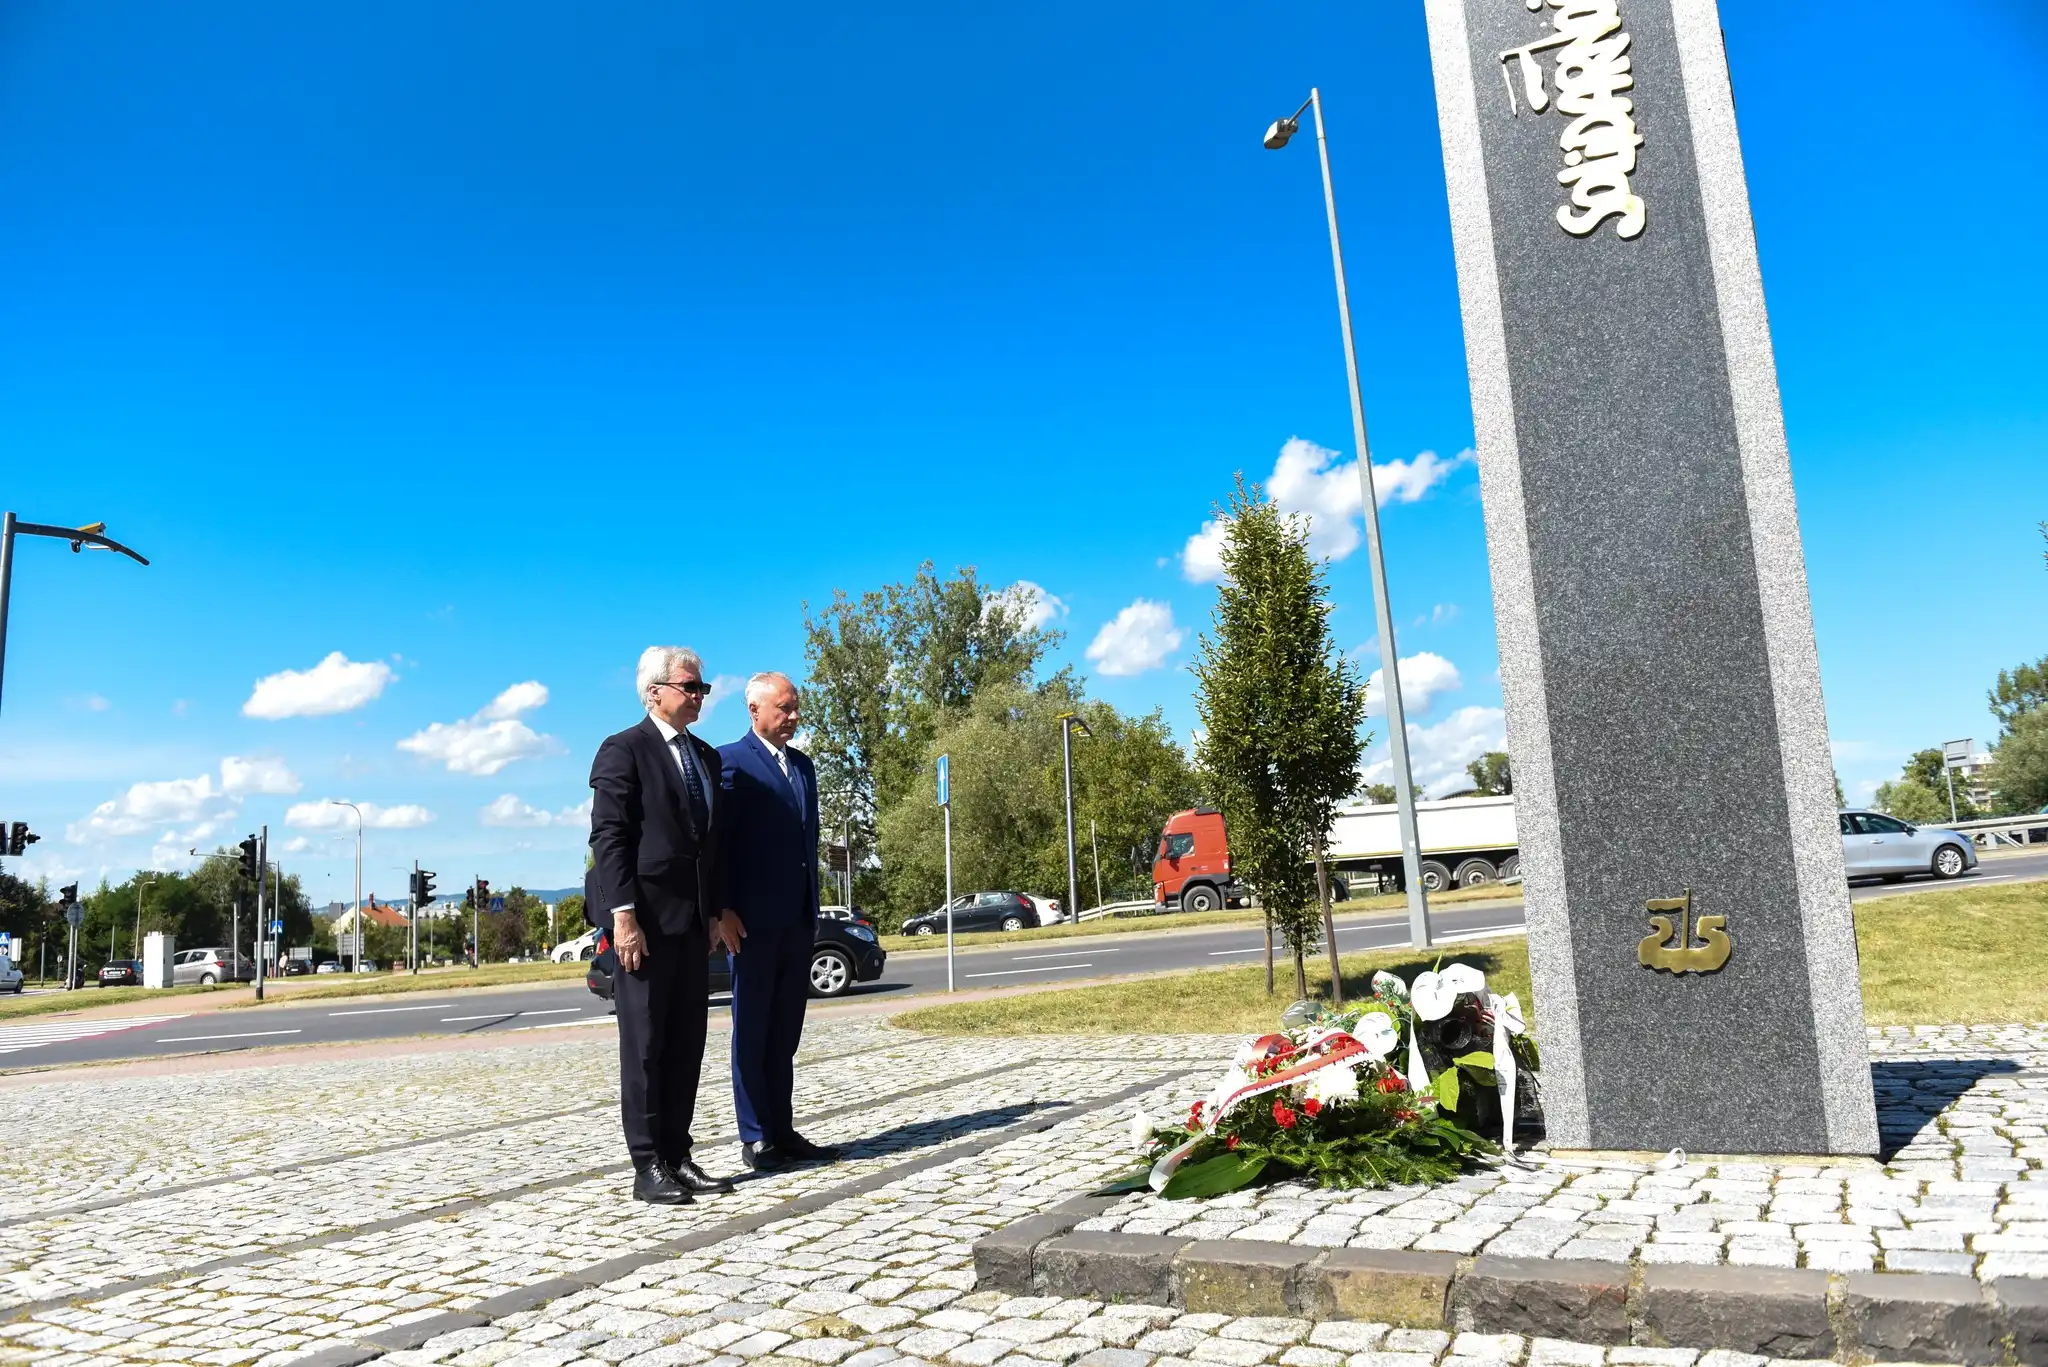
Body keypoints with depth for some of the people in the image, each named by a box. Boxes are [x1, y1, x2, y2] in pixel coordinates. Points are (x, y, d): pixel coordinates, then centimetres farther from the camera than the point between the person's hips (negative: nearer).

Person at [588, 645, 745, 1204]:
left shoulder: (706, 756, 17)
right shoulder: (624, 750, -5)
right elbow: (609, 837, -12)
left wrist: (719, 910, 12)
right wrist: (624, 915, -19)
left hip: (694, 919, 7)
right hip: (646, 917, -7)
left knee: (686, 1043, 9)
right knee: (645, 1043, 0)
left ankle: (677, 1156, 17)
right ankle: (648, 1165, 6)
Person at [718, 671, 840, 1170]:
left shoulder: (802, 764, 15)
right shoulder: (731, 761, -7)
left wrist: (814, 908, 15)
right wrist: (725, 912, -15)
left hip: (797, 919, 7)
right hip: (753, 920, -7)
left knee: (785, 1033, 12)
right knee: (752, 1030, 3)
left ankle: (783, 1131, 19)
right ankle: (756, 1138, 10)